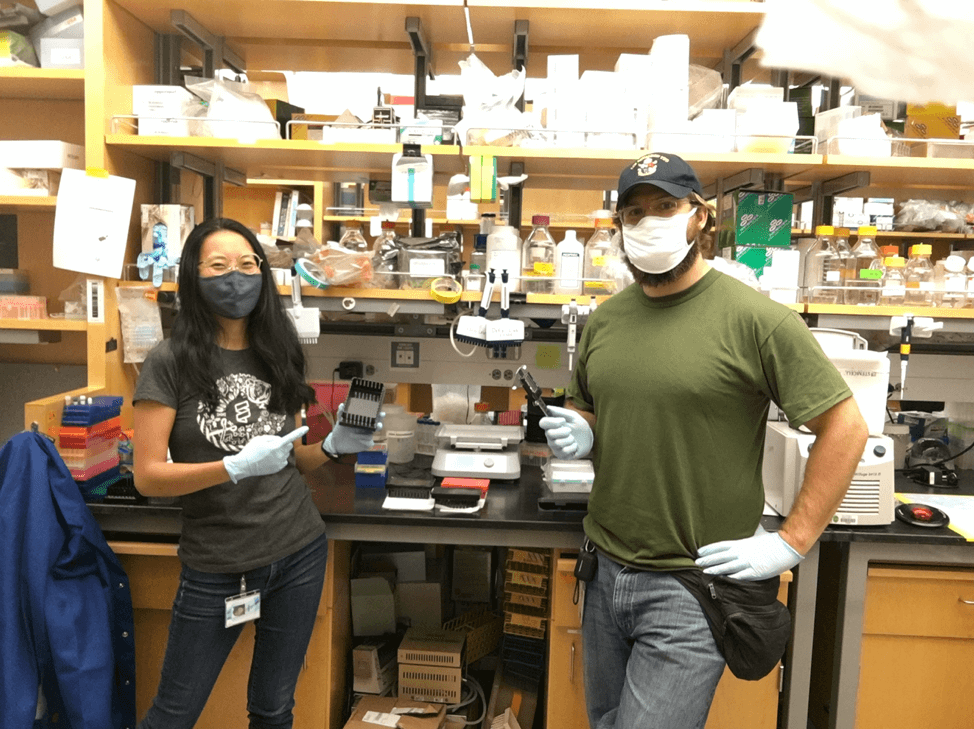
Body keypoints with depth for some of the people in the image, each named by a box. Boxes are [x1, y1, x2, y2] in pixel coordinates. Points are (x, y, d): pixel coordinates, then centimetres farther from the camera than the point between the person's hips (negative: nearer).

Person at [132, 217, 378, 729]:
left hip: (298, 553, 3)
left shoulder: (277, 356, 4)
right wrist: (235, 468, -26)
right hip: (215, 567, -3)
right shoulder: (170, 361, -8)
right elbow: (147, 476, -12)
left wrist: (332, 448, -9)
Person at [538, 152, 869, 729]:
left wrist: (791, 543, -13)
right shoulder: (604, 320, 5)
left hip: (691, 589, -6)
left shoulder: (755, 318, -14)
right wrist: (578, 433, -4)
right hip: (605, 573, 6)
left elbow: (846, 427, -11)